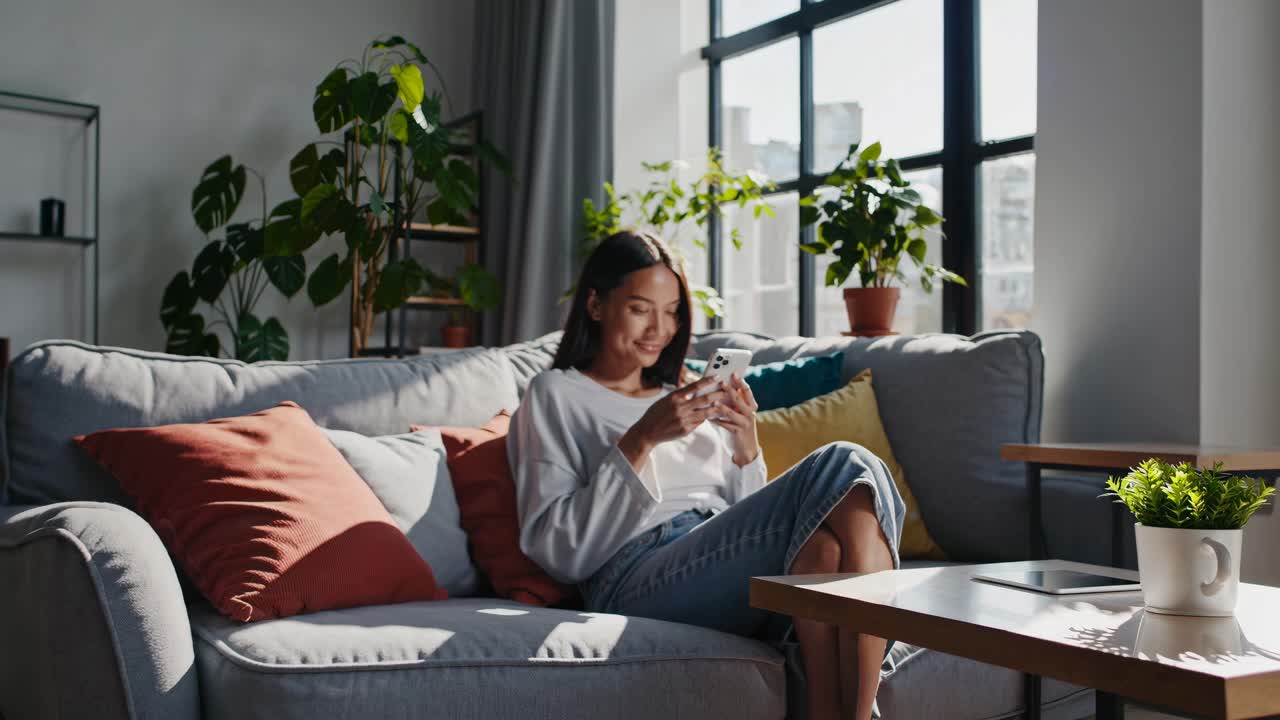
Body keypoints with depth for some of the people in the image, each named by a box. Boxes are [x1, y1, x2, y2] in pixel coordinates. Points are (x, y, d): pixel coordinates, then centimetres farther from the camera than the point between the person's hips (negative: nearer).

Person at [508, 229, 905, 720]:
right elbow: (553, 549, -1)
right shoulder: (556, 394, 13)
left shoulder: (686, 399, 30)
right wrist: (640, 441, -8)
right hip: (642, 575, -5)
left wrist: (746, 447, 6)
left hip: (729, 568, 5)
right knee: (843, 467, -26)